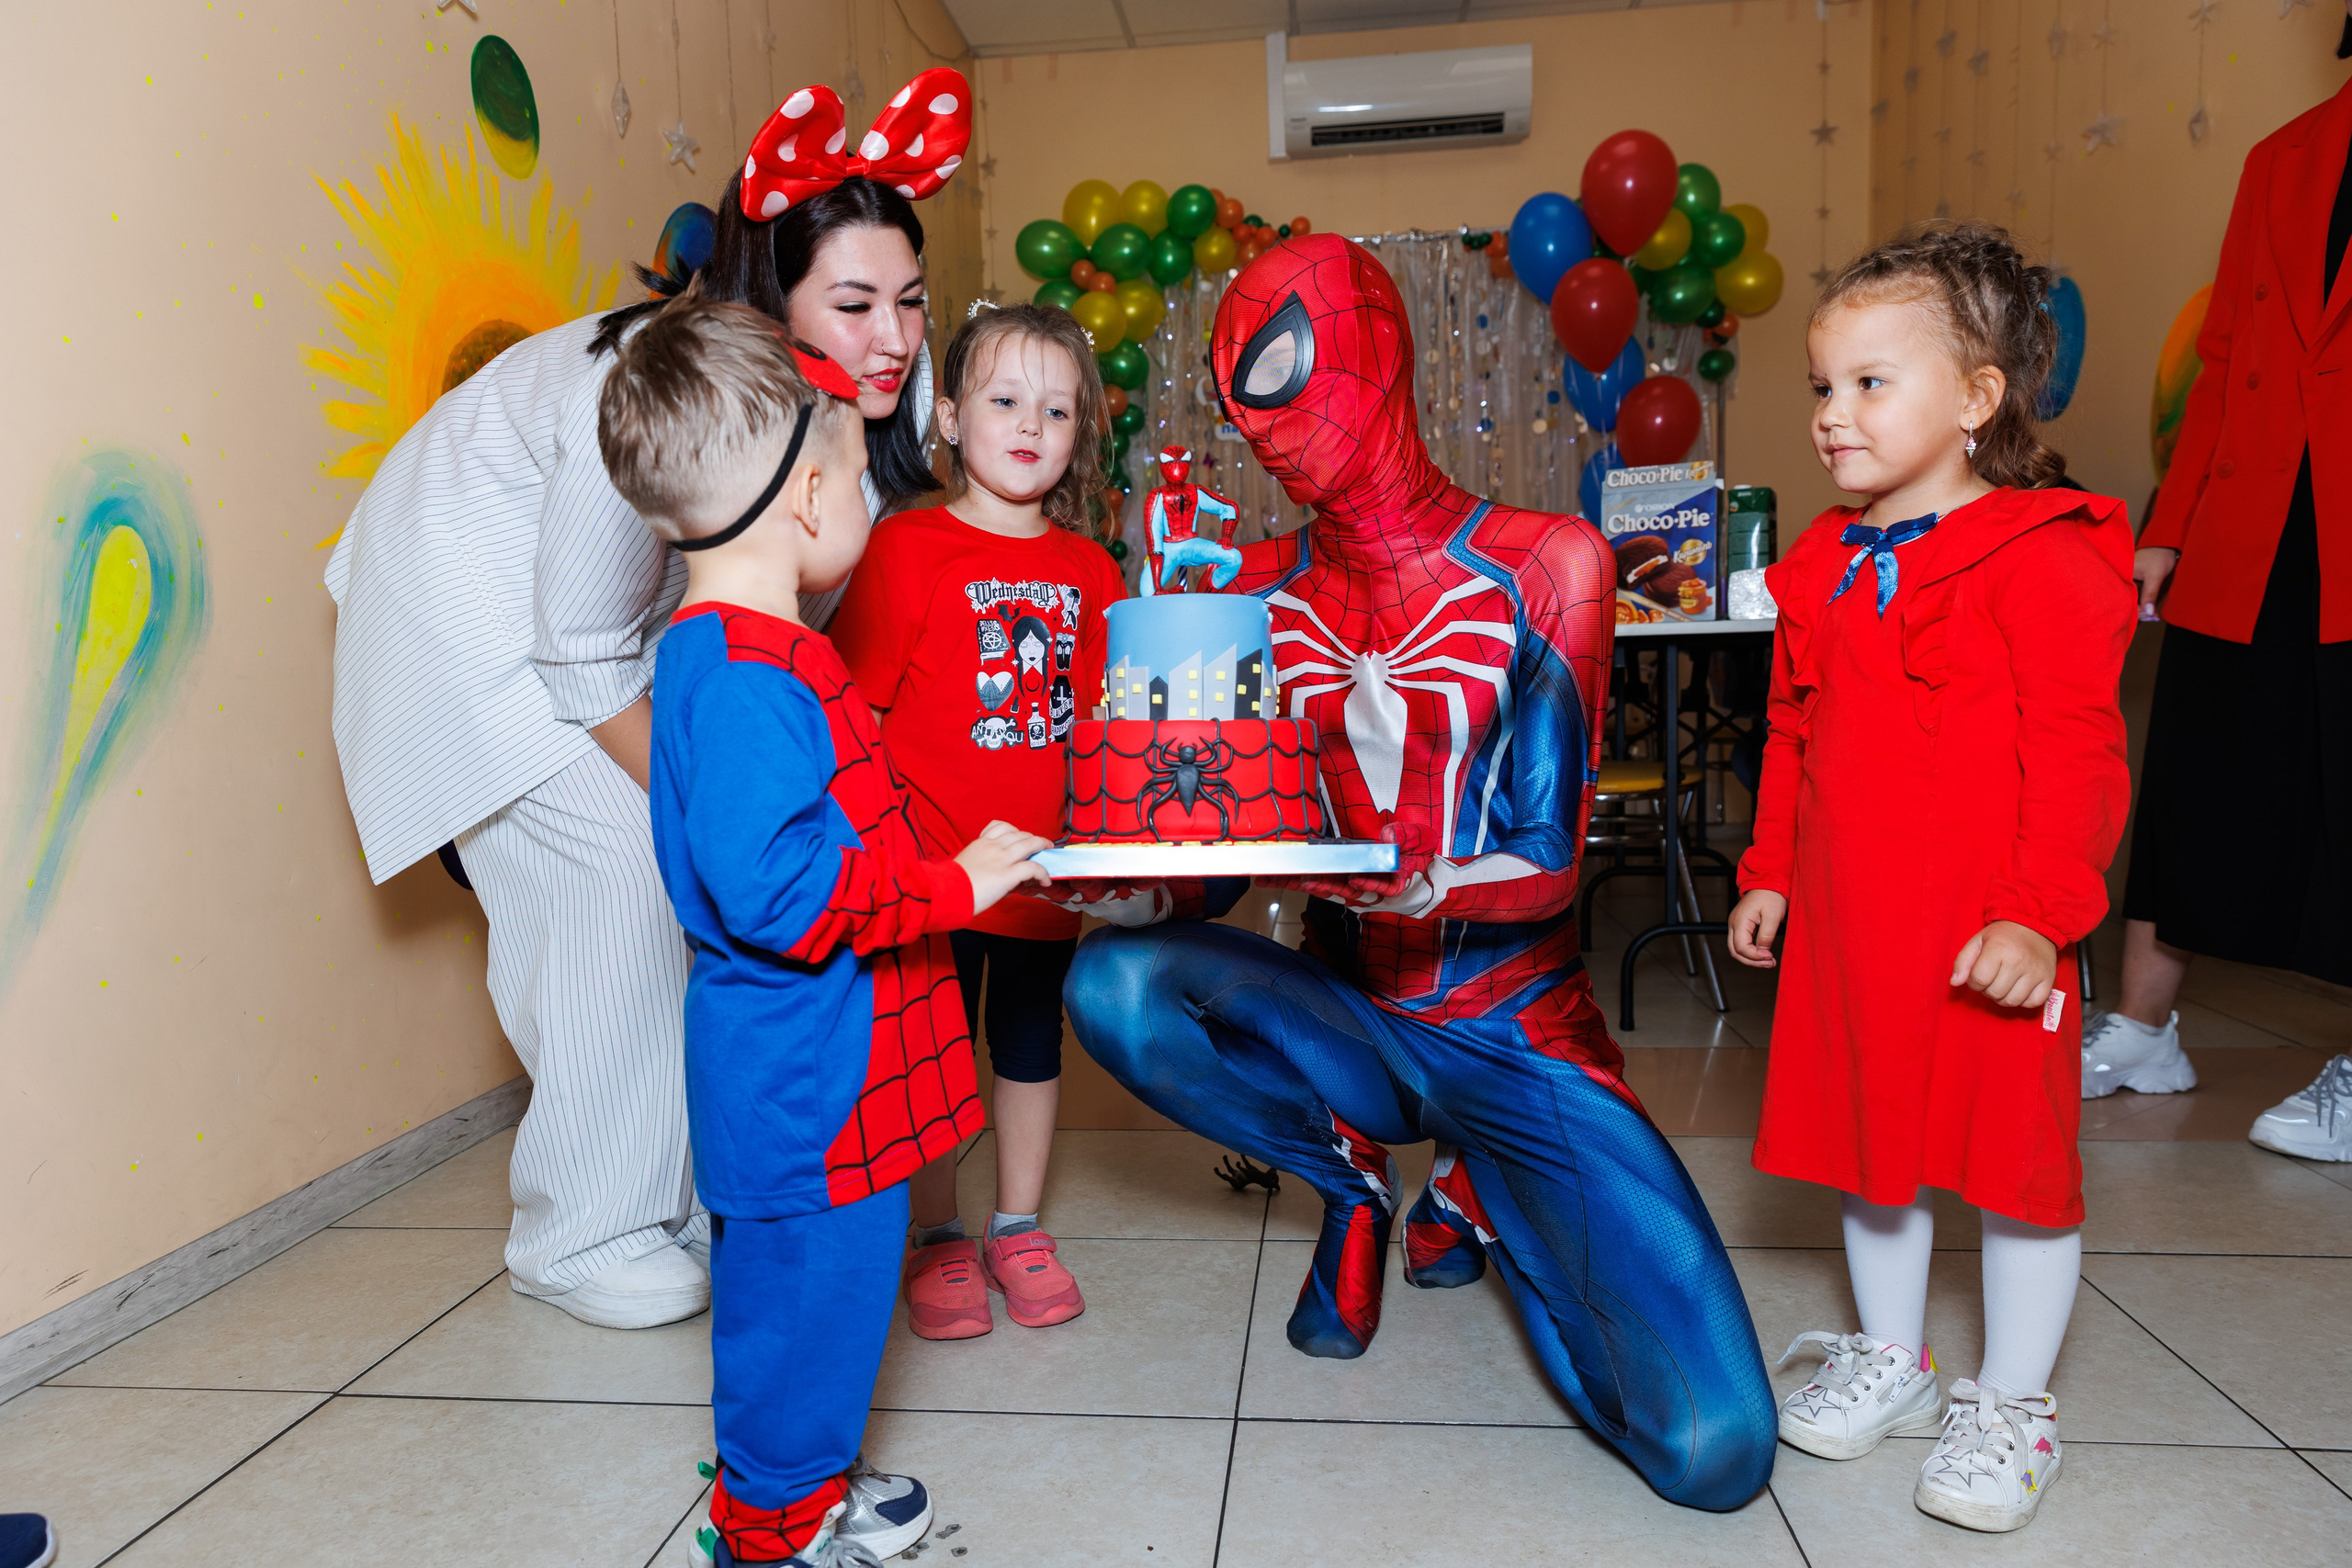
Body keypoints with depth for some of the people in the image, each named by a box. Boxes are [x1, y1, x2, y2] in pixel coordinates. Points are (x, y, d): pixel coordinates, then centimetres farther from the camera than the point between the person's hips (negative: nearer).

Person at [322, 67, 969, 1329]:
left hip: (638, 597, 7)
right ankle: (579, 1238, 1)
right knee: (623, 865, -15)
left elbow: (799, 600, -5)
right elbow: (583, 656, -27)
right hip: (472, 595, -6)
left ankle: (701, 1186, 13)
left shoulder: (878, 398, -17)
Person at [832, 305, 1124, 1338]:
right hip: (932, 862, -4)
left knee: (1032, 1038, 15)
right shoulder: (906, 548, -8)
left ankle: (1018, 1228, 33)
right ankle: (938, 1238, 27)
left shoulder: (1090, 568, 6)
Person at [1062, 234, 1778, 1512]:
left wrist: (1427, 887, -33)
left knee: (1712, 1451, -17)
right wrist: (1151, 880, -21)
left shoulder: (1542, 563, -7)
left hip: (1515, 1030, -2)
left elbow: (1548, 863, -12)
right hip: (1348, 1021, 3)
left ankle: (1482, 1194, 14)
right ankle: (1348, 1175, 4)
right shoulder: (1263, 587, 3)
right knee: (1114, 982, -28)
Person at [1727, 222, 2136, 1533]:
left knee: (2015, 1154, 8)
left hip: (1986, 933, -6)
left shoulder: (2040, 561, -11)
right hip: (1845, 920, 7)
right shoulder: (1824, 566, 9)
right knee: (1869, 1136, 17)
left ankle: (2010, 1405, 26)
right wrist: (1770, 872, 15)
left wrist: (2039, 912, -21)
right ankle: (1892, 1361, 37)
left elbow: (2078, 759, -15)